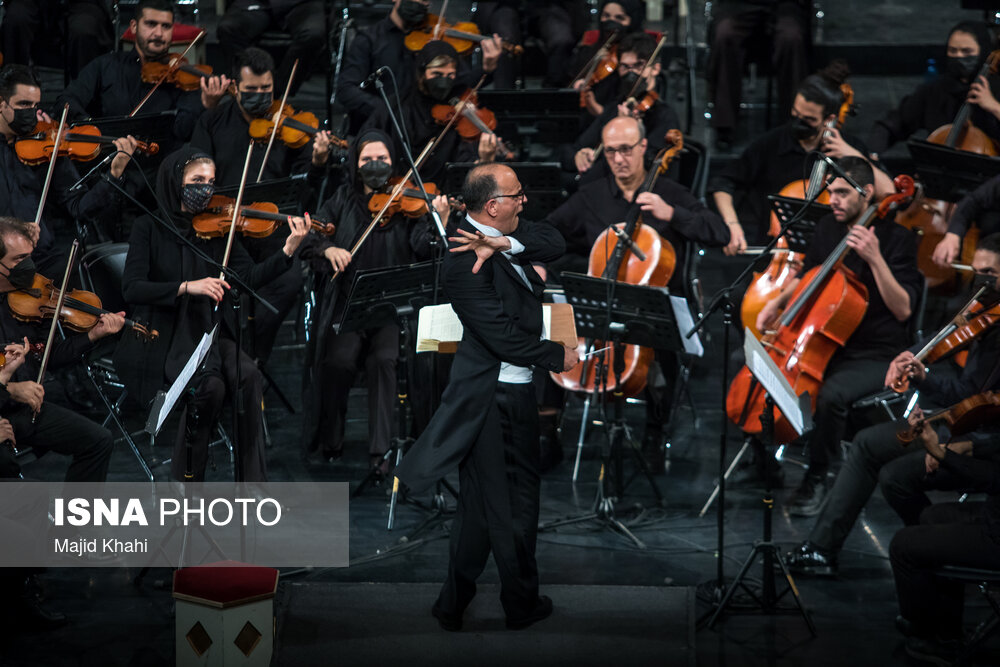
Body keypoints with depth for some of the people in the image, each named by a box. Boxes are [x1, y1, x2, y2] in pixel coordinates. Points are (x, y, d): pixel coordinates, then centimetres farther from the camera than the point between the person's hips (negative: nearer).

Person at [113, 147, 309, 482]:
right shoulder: (149, 228, -1)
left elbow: (250, 276, -4)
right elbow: (131, 288, -12)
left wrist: (288, 251, -19)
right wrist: (187, 287, -24)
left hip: (209, 331, 4)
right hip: (163, 338, -3)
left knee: (248, 375, -26)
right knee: (210, 385, -31)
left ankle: (253, 484, -19)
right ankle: (185, 480, -12)